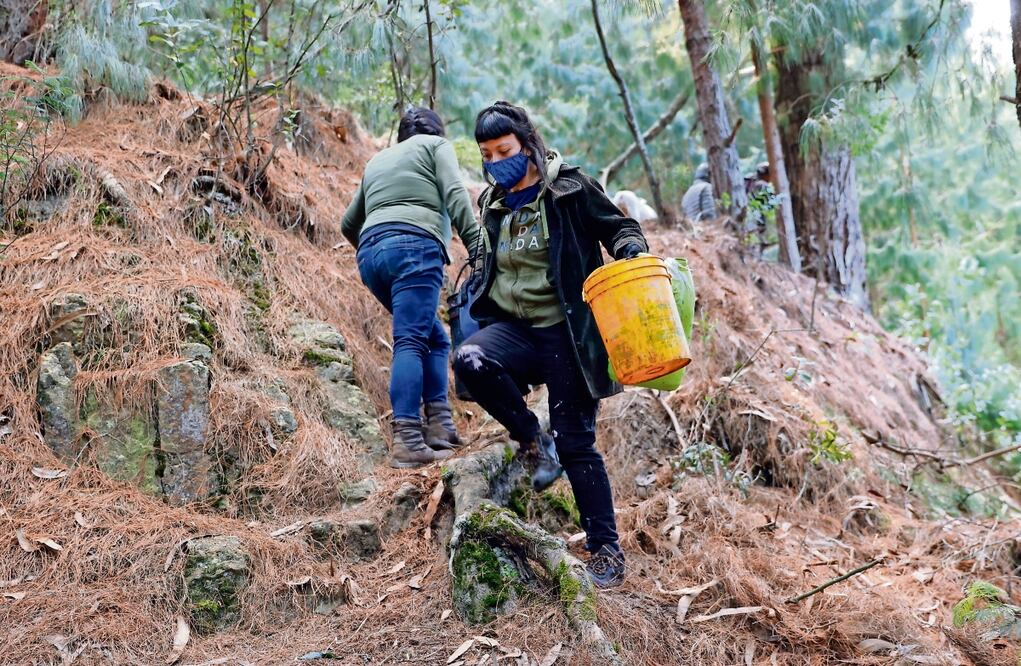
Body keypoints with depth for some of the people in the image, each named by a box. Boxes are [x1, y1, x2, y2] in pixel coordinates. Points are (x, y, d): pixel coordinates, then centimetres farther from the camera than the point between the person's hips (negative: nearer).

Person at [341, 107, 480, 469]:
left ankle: (439, 426, 2)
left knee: (435, 337, 15)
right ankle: (407, 442, -28)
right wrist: (477, 247, -8)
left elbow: (349, 223, 35)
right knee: (411, 341, -16)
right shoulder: (436, 144, 18)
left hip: (370, 251, 6)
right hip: (414, 243, -6)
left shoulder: (377, 161, 33)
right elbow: (455, 194, -1)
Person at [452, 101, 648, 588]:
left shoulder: (570, 190, -2)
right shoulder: (493, 205, 14)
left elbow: (617, 226, 2)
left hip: (566, 332, -4)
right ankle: (533, 440, -5)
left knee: (575, 442, -6)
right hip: (514, 328, 4)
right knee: (470, 360, -30)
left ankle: (606, 550, 7)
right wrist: (470, 306, 20)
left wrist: (630, 248, -19)